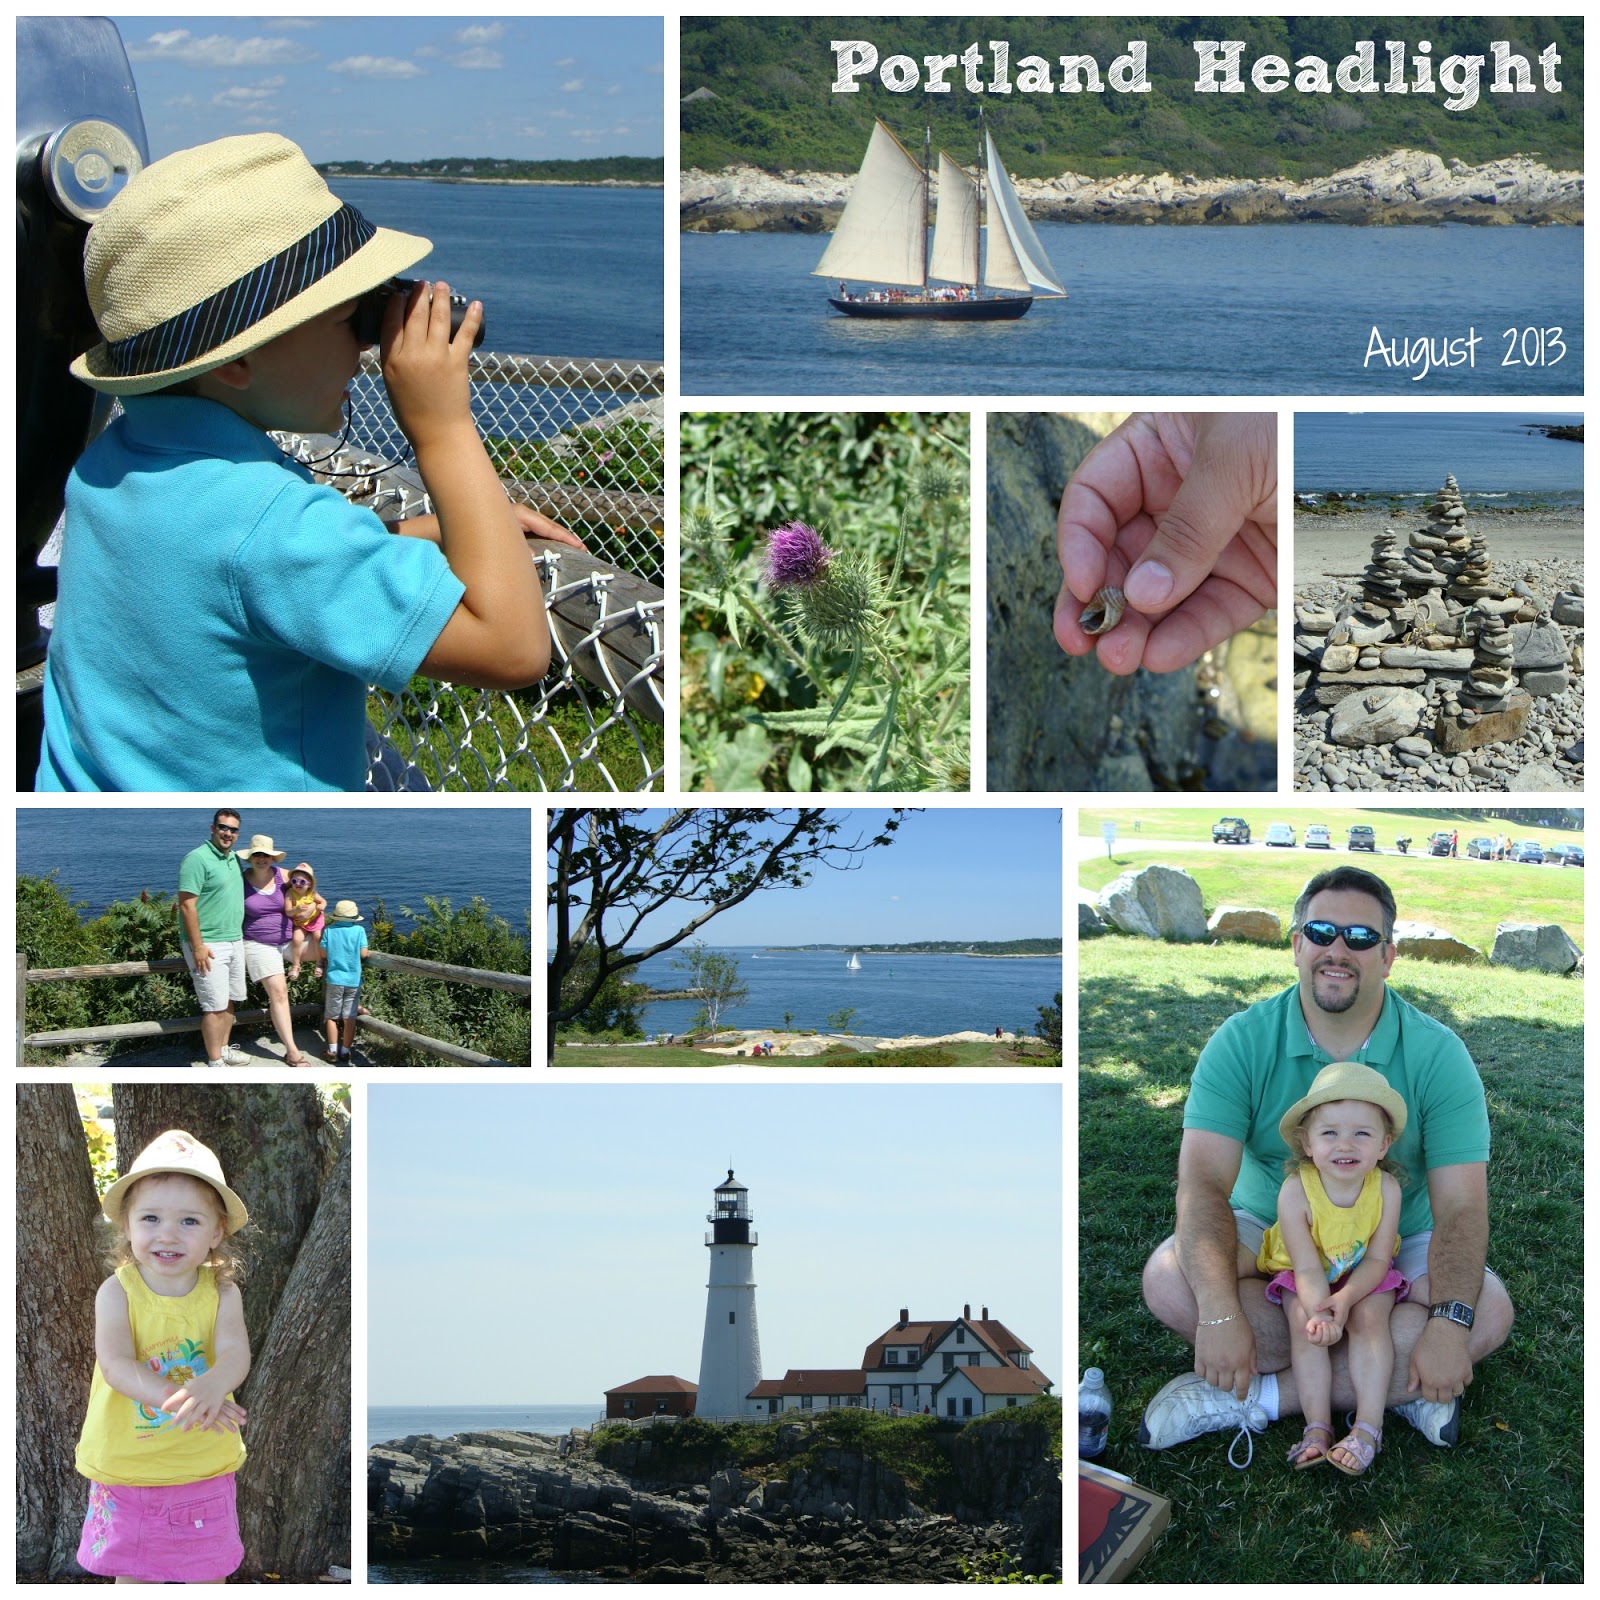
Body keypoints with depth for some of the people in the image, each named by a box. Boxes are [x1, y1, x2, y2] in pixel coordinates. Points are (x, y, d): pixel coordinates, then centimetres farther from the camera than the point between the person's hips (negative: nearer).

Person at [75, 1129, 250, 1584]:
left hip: (203, 1468, 1)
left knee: (207, 1573, 14)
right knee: (133, 1579, 14)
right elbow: (116, 1364, -24)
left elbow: (234, 1352, -22)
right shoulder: (117, 1292, -12)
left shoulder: (220, 1292, -8)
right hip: (127, 1467, -1)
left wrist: (212, 1385, -47)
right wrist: (177, 1397, -42)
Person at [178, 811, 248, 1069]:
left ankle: (223, 1049, 27)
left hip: (234, 942, 8)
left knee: (230, 1000, 14)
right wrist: (198, 947, -20)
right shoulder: (198, 859, -15)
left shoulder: (234, 859, 11)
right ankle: (215, 1063, 0)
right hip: (209, 946, -8)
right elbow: (187, 905, -18)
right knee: (215, 1005, -6)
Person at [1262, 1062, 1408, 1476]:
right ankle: (1317, 1427, -23)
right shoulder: (1295, 1191, -29)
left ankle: (1369, 1426, -24)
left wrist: (1346, 1297, -37)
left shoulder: (1385, 1188, -24)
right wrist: (1319, 1313, -47)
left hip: (1364, 1275, 1)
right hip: (1306, 1279, -1)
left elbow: (1377, 1259, -18)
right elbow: (1308, 1268, -28)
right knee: (1303, 1322, -24)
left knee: (1370, 1317, -24)